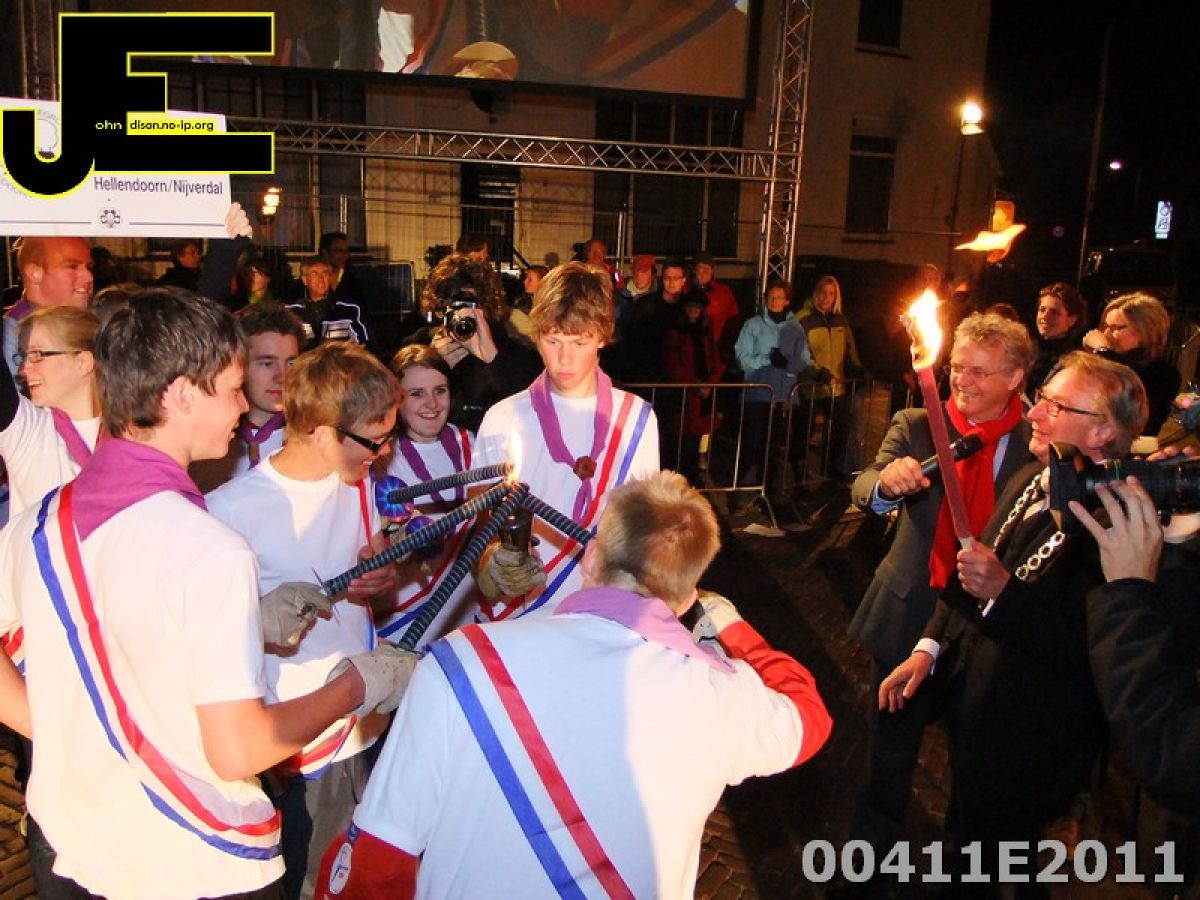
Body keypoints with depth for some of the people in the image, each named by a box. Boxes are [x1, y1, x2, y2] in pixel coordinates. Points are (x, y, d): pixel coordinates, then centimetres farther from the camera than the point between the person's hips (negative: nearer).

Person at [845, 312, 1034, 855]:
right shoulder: (915, 426, -5)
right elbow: (864, 489, -19)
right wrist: (886, 482, -39)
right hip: (909, 616, 0)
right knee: (892, 744, 15)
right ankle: (873, 841, 41)